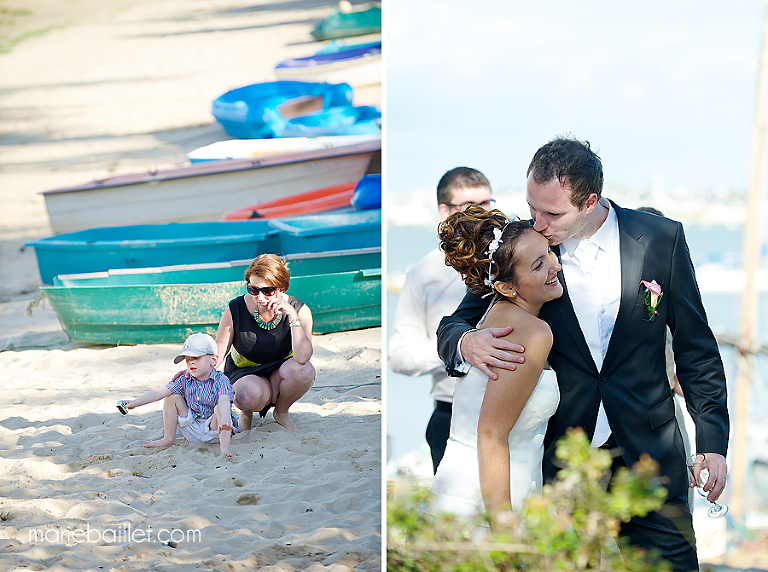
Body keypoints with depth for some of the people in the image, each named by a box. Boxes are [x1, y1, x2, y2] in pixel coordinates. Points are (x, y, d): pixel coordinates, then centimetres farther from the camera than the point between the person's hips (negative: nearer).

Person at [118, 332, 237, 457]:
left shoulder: (221, 380, -18)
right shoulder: (184, 380, -2)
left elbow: (224, 402, -37)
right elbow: (160, 392, -7)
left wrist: (224, 422, -58)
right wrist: (134, 403, -16)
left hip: (214, 431, -5)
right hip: (192, 431, 5)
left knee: (219, 409, -33)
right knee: (172, 397, -1)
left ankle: (225, 447, -36)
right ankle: (169, 439, 6)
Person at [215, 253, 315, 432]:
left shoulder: (300, 310, -17)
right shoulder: (236, 310, -17)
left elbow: (302, 358, -32)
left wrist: (292, 316, -36)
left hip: (280, 374, 2)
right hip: (244, 374, -2)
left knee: (303, 370, -34)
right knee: (249, 395, -39)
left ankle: (281, 412, -1)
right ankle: (246, 413, 3)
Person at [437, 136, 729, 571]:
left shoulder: (660, 238, -5)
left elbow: (696, 347, 3)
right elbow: (452, 326, 2)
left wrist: (713, 440, 0)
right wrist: (466, 343, -22)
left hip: (649, 454, 0)